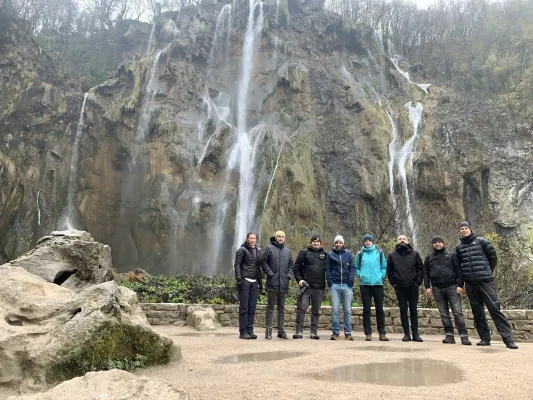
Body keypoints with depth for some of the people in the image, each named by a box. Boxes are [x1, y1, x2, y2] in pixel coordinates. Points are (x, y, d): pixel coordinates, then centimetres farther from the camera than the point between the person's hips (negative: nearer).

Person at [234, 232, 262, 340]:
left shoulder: (257, 251, 16)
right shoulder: (242, 250, -1)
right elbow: (237, 265, -6)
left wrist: (260, 281, 17)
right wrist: (238, 279, -16)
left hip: (254, 282, 6)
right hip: (244, 280, -6)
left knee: (252, 307, 5)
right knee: (244, 307, -3)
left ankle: (250, 330, 11)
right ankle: (243, 332, 2)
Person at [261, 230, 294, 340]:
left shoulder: (287, 251, 14)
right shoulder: (269, 248, 1)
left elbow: (291, 265, 17)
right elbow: (263, 262, -3)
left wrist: (289, 275, 2)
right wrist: (270, 274, -11)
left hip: (284, 284, 4)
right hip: (272, 283, -4)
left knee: (281, 307, 10)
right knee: (270, 306, 1)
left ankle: (281, 330, 17)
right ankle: (268, 329, 6)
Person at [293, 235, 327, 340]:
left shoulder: (325, 254, 12)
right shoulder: (304, 252, 4)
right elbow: (296, 267, 3)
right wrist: (299, 279, -7)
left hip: (319, 287, 3)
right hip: (305, 285, -3)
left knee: (316, 310, 9)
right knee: (301, 307, -6)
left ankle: (314, 332, 17)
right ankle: (299, 331, 1)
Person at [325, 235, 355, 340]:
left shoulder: (348, 254, 11)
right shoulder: (330, 255, 9)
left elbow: (352, 268, 6)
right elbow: (327, 269, 6)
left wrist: (350, 281, -6)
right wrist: (330, 283, -5)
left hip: (347, 285, 1)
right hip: (335, 285, 0)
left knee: (347, 310, 2)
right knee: (335, 311, -2)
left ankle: (348, 333, 9)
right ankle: (335, 332, 5)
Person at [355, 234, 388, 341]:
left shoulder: (379, 253, 7)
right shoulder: (360, 254, 7)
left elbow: (384, 266, 11)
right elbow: (356, 267, 13)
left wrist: (381, 275, -2)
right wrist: (360, 275, -2)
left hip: (377, 284, 0)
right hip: (364, 284, 0)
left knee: (379, 309, 3)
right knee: (366, 309, 3)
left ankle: (382, 333, 11)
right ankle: (368, 333, 8)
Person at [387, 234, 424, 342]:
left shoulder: (414, 253, 5)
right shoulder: (392, 255, 6)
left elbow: (420, 268, 2)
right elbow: (389, 270, 7)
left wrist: (418, 281, -6)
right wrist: (393, 282, -1)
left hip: (413, 286, 0)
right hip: (399, 287, 0)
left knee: (413, 310, 5)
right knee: (403, 310, 3)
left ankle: (415, 334, 11)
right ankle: (406, 334, 9)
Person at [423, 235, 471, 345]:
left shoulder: (451, 255, 7)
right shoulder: (429, 257, 12)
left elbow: (458, 270, 2)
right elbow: (426, 273, 10)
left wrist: (460, 285, -7)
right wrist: (427, 287, 1)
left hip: (451, 287, -2)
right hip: (437, 289, 2)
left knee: (457, 312, -5)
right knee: (444, 314, 5)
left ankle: (464, 336, -2)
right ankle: (449, 335, 9)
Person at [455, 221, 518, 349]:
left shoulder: (481, 241, 0)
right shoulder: (459, 247, 9)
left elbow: (493, 257, 6)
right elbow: (458, 265, 17)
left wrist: (487, 272, 11)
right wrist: (465, 276, 12)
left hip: (485, 281, -3)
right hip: (470, 284, 3)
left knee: (494, 308, -8)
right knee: (477, 312, 7)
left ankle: (508, 338, -5)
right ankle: (485, 338, 14)